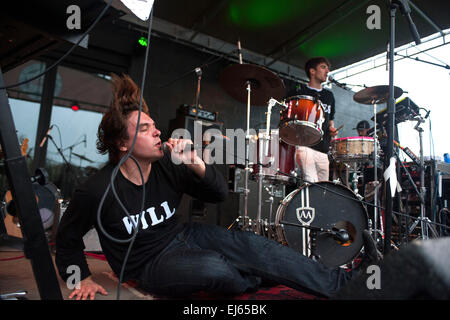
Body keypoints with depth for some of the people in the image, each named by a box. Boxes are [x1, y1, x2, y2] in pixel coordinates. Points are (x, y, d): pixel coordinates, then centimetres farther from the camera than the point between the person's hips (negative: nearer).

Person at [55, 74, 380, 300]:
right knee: (214, 267, -34)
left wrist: (196, 165, -25)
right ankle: (259, 282, 2)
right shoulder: (96, 191, -19)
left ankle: (342, 282, -15)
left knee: (249, 242, -20)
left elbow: (221, 193, -8)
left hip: (185, 234, 4)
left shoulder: (167, 164, -10)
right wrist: (83, 278, -6)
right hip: (150, 264, -3)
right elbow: (68, 237, -1)